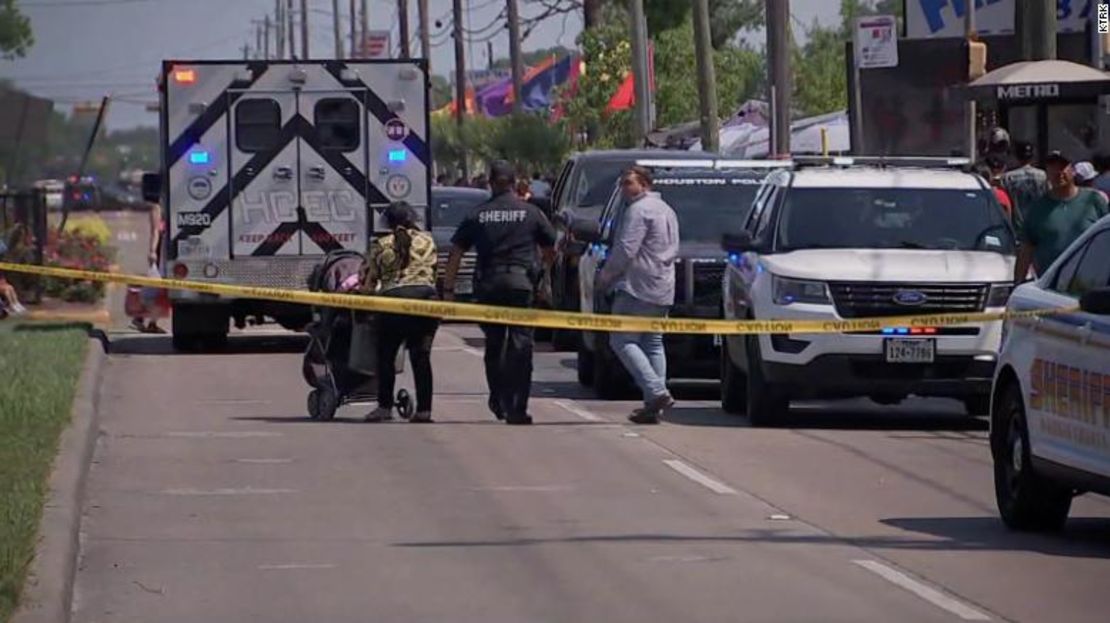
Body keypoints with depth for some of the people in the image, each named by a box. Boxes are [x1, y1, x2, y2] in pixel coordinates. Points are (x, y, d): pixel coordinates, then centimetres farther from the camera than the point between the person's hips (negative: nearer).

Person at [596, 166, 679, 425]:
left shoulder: (639, 210, -11)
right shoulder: (666, 210, 21)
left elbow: (626, 249, -17)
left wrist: (606, 275, -4)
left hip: (638, 287, -10)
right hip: (663, 290, 10)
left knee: (622, 341, -8)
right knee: (653, 343, 11)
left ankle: (656, 392, -20)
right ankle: (654, 406, 6)